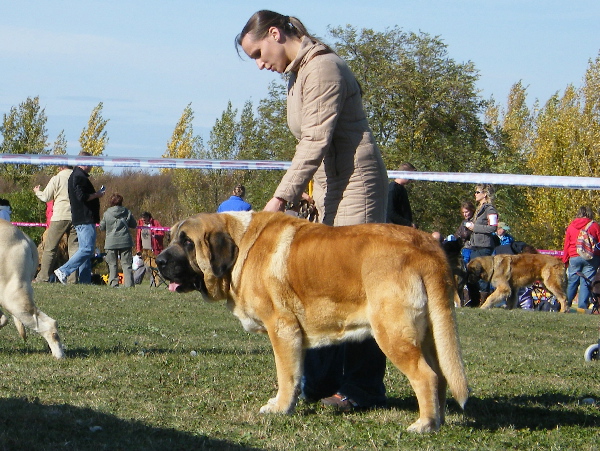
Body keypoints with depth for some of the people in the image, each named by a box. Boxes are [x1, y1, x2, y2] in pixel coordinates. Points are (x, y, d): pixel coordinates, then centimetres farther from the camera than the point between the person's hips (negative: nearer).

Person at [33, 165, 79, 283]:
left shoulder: (57, 179, -2)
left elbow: (46, 197, 3)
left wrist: (37, 191, 22)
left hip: (60, 217, -3)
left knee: (50, 248, 3)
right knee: (74, 248, 4)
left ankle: (43, 277, 1)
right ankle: (73, 278, -2)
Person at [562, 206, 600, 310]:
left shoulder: (571, 226, 8)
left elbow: (566, 245, 10)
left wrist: (565, 260, 16)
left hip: (574, 258, 2)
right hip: (591, 258, -2)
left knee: (572, 282, 9)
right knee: (586, 283, -1)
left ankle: (566, 304, 8)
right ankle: (582, 306, -5)